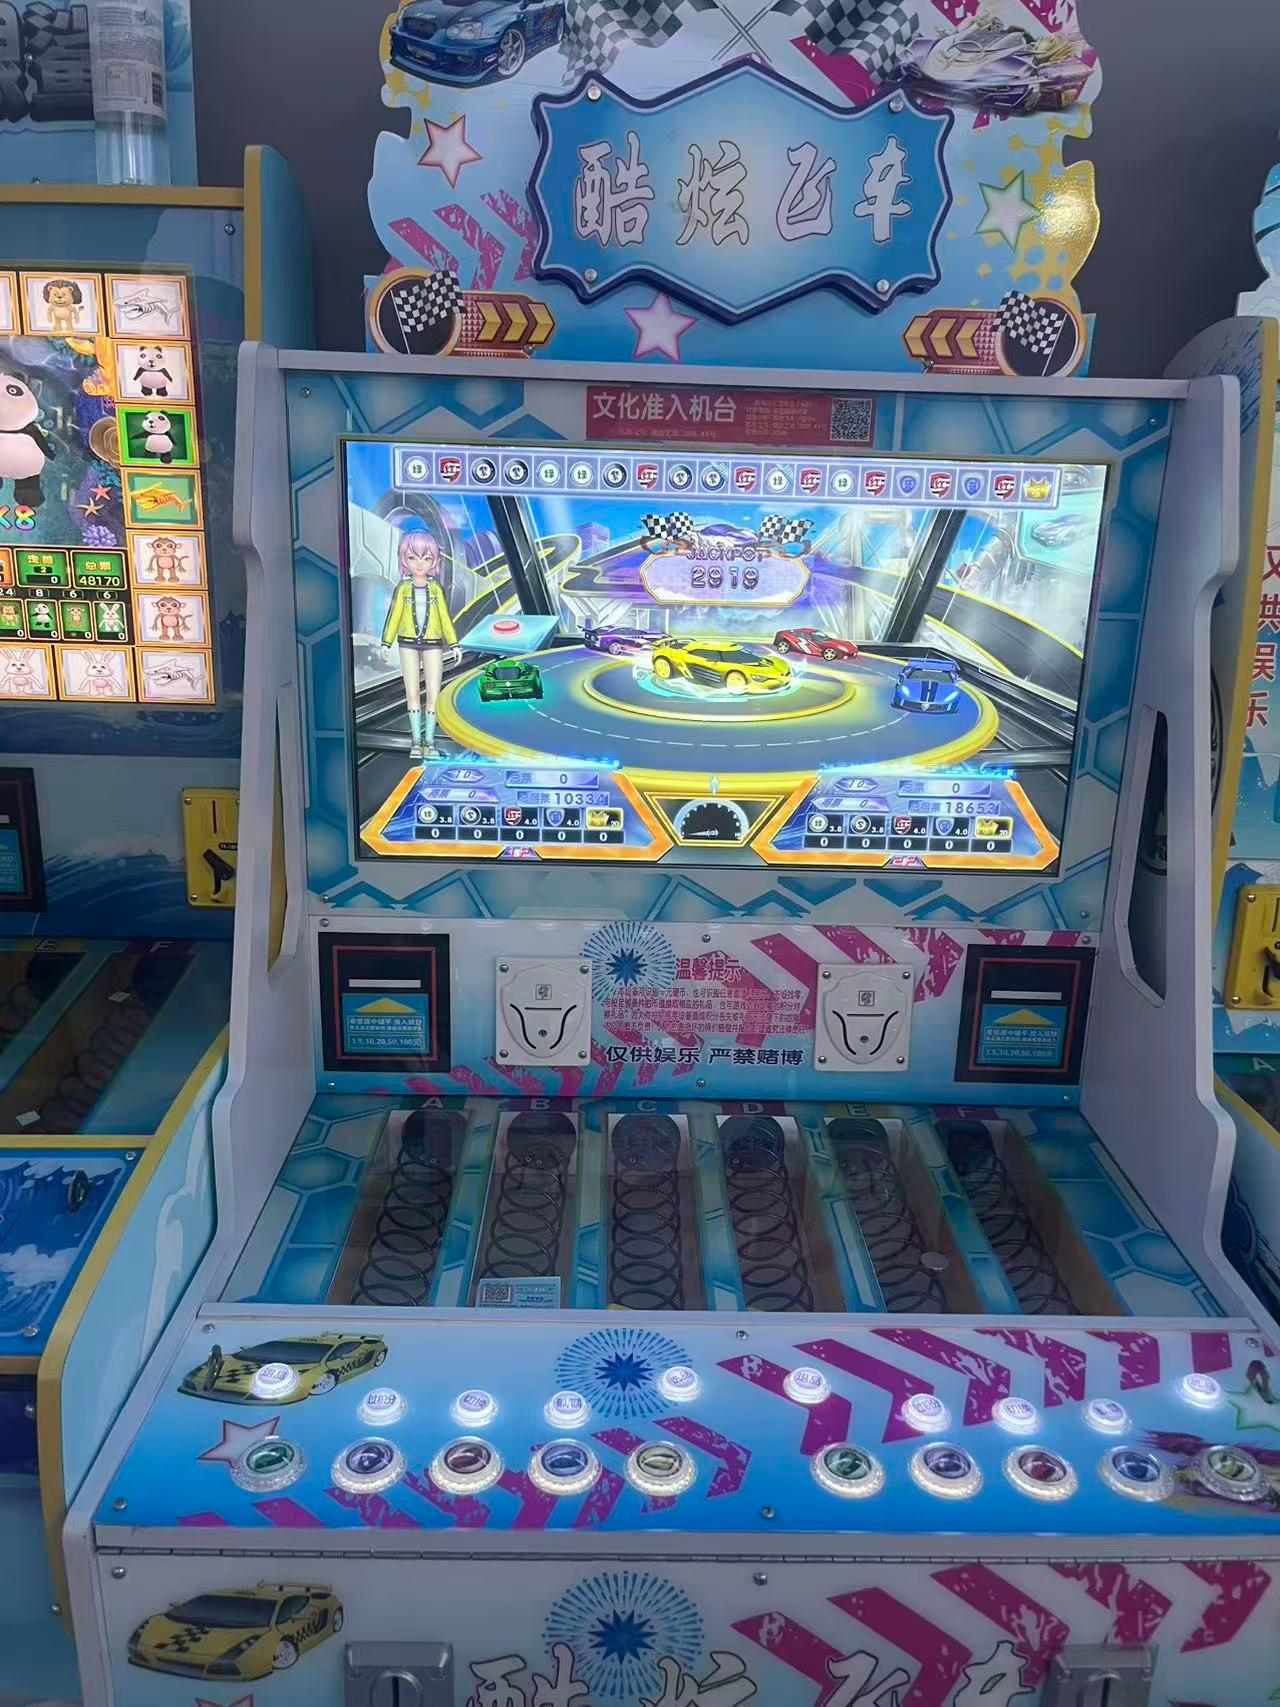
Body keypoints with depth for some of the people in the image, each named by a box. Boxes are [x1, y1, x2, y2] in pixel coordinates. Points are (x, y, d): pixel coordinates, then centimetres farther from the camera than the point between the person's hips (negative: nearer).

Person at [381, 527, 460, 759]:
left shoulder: (436, 589, 0)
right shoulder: (403, 588, -1)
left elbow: (445, 618, 4)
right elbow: (393, 616, 3)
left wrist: (454, 644, 1)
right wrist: (387, 642, 0)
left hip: (433, 644, 0)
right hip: (408, 644, 0)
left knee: (433, 693, -3)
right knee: (412, 692, 1)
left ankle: (429, 740, 5)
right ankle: (416, 740, 7)